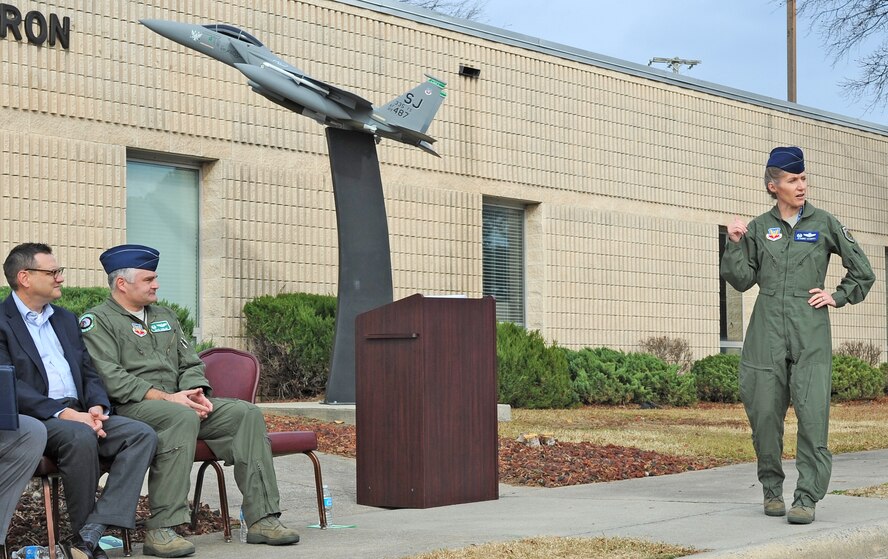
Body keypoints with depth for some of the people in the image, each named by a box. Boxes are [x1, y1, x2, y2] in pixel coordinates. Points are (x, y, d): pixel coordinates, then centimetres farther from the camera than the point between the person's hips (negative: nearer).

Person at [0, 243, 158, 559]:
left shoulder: (66, 320, 23)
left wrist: (97, 406, -4)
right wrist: (63, 413, -22)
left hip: (79, 416, 7)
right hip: (34, 420, -7)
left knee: (142, 435, -18)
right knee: (80, 436, -37)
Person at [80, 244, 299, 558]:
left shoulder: (165, 317, 24)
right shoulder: (96, 322, 1)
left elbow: (190, 364, 21)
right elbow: (110, 379, -13)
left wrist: (196, 392, -3)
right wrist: (166, 397, -20)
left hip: (176, 403, 7)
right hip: (128, 409, -7)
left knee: (247, 414, -13)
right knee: (183, 418, -38)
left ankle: (261, 519, -17)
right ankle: (161, 530, -38)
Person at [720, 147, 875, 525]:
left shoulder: (824, 224, 9)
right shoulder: (757, 228, 11)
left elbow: (862, 271, 16)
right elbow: (742, 280, 8)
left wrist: (837, 296, 5)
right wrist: (734, 243, -3)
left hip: (811, 329, -1)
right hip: (767, 329, 1)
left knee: (812, 411, -12)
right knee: (764, 410, 0)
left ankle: (807, 497, -9)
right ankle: (772, 490, 17)